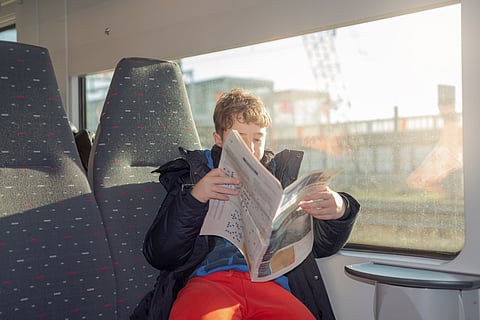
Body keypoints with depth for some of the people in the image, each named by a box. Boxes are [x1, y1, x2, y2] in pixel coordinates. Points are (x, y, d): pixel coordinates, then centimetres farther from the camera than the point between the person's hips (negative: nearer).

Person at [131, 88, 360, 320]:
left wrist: (339, 211, -3)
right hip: (207, 280, -1)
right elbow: (158, 255, 6)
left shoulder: (283, 174, 23)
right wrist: (194, 198, -10)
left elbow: (321, 246, 20)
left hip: (270, 283, 2)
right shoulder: (192, 174, 17)